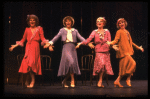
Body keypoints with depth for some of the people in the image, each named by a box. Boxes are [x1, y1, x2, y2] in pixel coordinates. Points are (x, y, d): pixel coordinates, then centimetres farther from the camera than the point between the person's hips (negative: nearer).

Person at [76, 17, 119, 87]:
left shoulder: (107, 31, 10)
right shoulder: (94, 32, 5)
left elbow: (109, 41, 5)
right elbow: (88, 40, -6)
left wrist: (112, 46, -16)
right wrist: (80, 43, -20)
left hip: (106, 51, 3)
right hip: (99, 51, -3)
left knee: (105, 67, 1)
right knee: (101, 64, -25)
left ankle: (100, 82, 14)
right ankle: (100, 81, -9)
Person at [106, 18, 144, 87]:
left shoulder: (127, 32, 21)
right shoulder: (119, 32, -1)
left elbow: (130, 42, 28)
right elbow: (116, 40, -12)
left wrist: (138, 47, 33)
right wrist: (110, 43, -33)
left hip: (127, 51, 8)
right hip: (123, 51, -8)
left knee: (124, 68, 4)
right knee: (132, 63, -17)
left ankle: (117, 81, 9)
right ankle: (128, 79, -7)